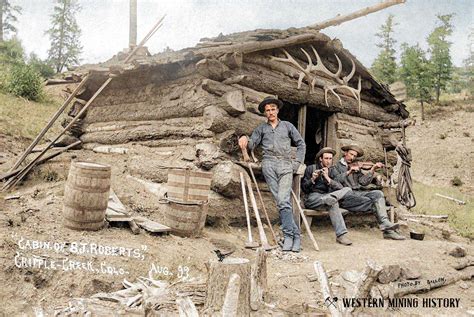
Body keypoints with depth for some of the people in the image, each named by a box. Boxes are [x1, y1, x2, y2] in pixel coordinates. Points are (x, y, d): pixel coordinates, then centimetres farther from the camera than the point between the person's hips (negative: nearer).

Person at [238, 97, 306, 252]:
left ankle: (289, 234, -15)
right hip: (269, 163, 1)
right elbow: (252, 144, 13)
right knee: (281, 200, -11)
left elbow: (301, 144, 20)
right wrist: (245, 138, -9)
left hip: (286, 165, -1)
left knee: (283, 200, -17)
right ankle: (295, 234, -11)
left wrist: (297, 162, 9)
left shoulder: (287, 125, 21)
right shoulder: (261, 128, 23)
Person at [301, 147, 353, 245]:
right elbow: (304, 189, 1)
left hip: (327, 196, 4)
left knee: (348, 189, -19)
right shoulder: (311, 168, 5)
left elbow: (340, 187, -2)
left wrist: (328, 178, -16)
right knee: (333, 202, -36)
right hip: (312, 198, -4)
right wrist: (312, 179, -17)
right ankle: (341, 235, -41)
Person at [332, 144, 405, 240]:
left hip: (358, 193, 6)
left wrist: (372, 169, -1)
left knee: (378, 193, -19)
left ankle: (386, 226, -29)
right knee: (372, 202, -24)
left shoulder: (356, 167, 24)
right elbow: (335, 181, -12)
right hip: (346, 196, -6)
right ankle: (386, 226, -19)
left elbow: (364, 182, 9)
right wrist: (348, 172, -19)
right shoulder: (337, 166, 7)